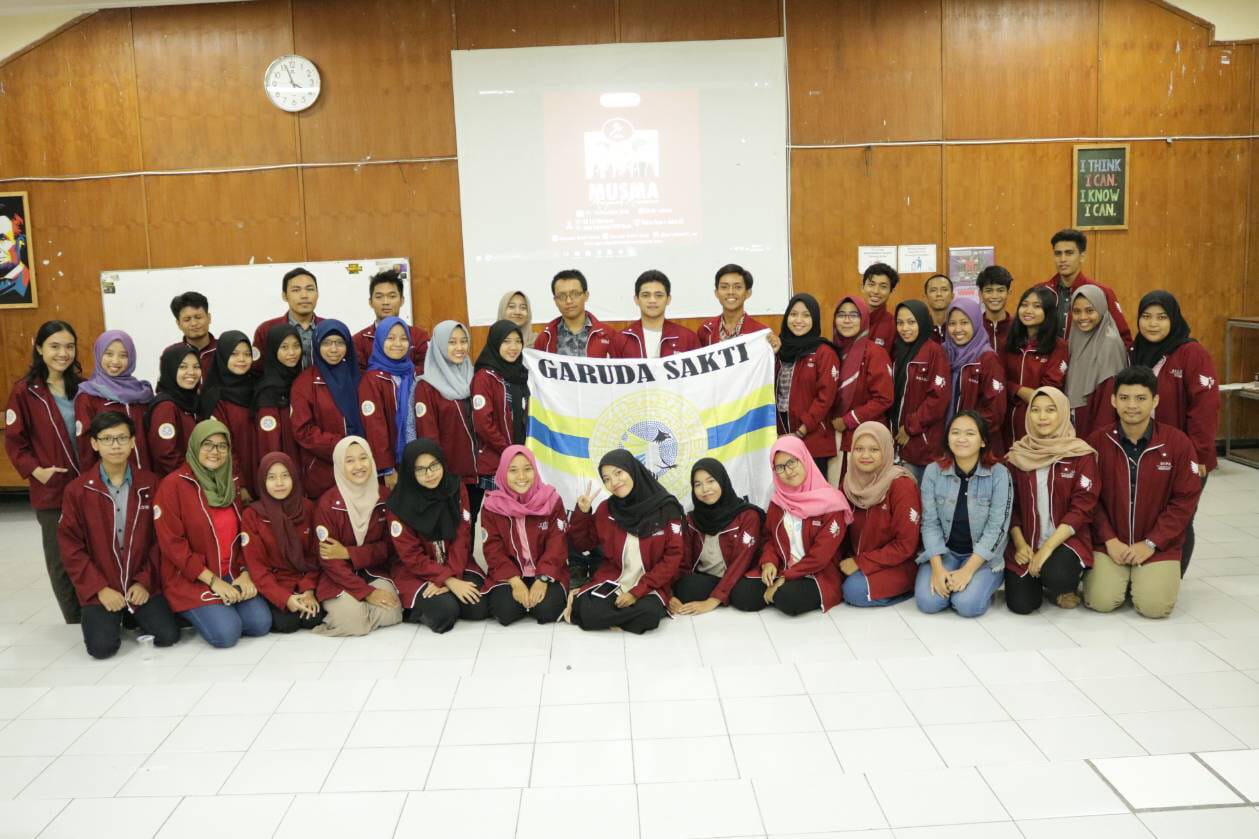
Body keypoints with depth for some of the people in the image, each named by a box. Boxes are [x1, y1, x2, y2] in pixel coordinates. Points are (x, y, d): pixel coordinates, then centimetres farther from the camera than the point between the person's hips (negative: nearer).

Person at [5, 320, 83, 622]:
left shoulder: (83, 386, 6)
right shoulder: (24, 391, -7)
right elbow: (14, 441, -4)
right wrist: (35, 470, -16)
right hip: (51, 490, -3)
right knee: (62, 561, 6)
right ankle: (77, 624, 20)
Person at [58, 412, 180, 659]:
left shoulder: (150, 483, -1)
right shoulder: (77, 489, -5)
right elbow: (70, 546, -5)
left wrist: (145, 581, -8)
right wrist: (99, 588, -11)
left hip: (143, 584, 1)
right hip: (99, 588, -1)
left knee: (168, 635, -14)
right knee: (102, 647, -19)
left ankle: (133, 615, 18)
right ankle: (112, 618, 16)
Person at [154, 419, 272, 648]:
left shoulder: (231, 482, 9)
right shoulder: (173, 485, -9)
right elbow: (172, 544, -13)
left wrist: (244, 573, -4)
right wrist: (213, 580, -16)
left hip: (232, 574, 5)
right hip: (189, 579, -5)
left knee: (261, 623, -16)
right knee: (227, 632, -24)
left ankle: (221, 610, 12)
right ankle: (192, 613, 7)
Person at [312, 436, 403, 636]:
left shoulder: (384, 496, -2)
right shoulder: (328, 503, -11)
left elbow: (389, 546, 1)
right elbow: (329, 559, -11)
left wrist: (348, 553, -15)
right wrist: (366, 591, -19)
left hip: (376, 571, 2)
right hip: (340, 577, -2)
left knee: (389, 614, -26)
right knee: (351, 620, -28)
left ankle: (362, 606, 7)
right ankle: (339, 605, 6)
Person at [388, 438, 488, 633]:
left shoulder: (456, 488, -5)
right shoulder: (400, 504, -14)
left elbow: (462, 538, -5)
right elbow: (411, 555, -13)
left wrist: (450, 576, -19)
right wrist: (449, 581, -21)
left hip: (456, 566, 3)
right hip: (417, 573, -3)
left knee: (478, 607, -20)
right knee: (444, 611, -28)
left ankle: (444, 594, 8)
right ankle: (420, 608, 4)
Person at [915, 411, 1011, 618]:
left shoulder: (999, 474, -11)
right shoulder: (933, 471, -5)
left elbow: (997, 527, -14)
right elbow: (930, 523, -6)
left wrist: (968, 570, -21)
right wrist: (937, 568, -19)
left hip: (983, 556, -2)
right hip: (944, 551, 2)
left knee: (968, 604, -25)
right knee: (927, 601, -22)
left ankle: (984, 585, 7)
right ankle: (948, 582, 10)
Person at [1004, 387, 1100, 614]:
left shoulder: (1082, 455, -5)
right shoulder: (1017, 455, 4)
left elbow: (1082, 507, -10)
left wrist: (1048, 547, -18)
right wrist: (1020, 544, -9)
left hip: (1067, 539, -3)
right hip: (1025, 543, 3)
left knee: (1056, 576, -34)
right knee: (1021, 605, -13)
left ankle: (1067, 587, 5)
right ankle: (1036, 578, 23)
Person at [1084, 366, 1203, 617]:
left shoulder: (1178, 442, -6)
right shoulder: (1098, 441, -4)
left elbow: (1185, 499, -6)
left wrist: (1151, 543, -11)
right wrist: (1109, 539, -12)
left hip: (1159, 546, 0)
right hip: (1110, 543, 1)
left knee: (1154, 606, -17)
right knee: (1101, 601, -16)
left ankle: (1150, 578, 17)